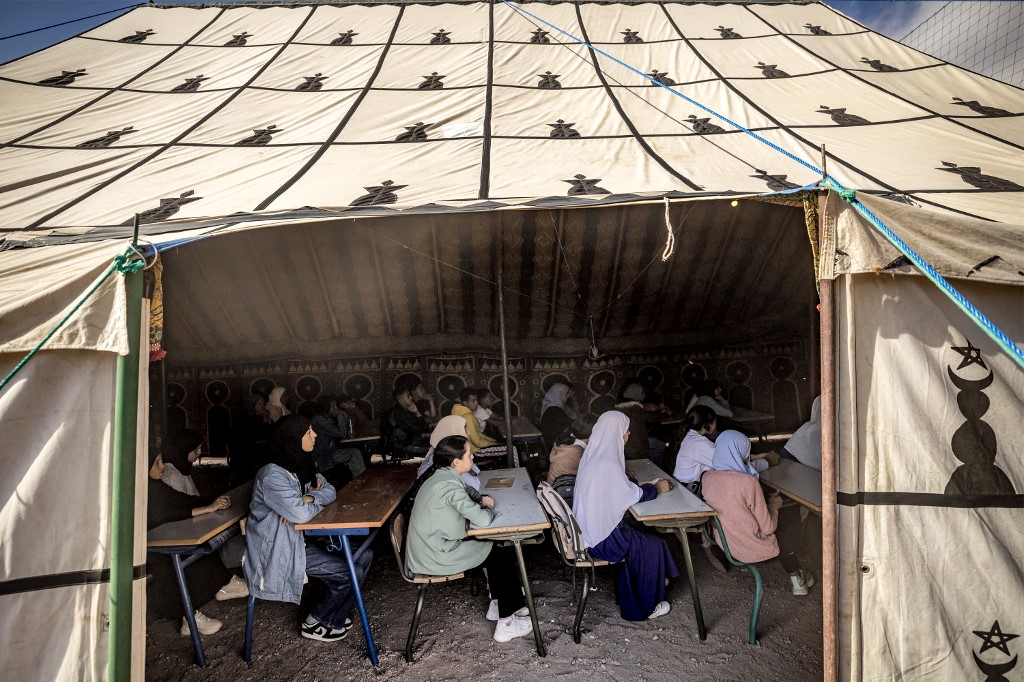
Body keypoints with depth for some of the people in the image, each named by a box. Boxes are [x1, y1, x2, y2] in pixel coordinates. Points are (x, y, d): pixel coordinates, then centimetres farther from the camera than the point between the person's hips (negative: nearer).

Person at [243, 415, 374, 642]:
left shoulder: (301, 466, 4)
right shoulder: (272, 476, -25)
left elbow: (330, 491, 4)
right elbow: (301, 514, -31)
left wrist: (309, 498, -17)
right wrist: (317, 499, -9)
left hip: (300, 539, 9)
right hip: (278, 551, -9)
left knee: (363, 553, 1)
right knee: (351, 572, -13)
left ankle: (333, 614, 16)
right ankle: (315, 623, 9)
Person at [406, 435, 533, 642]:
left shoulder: (440, 474, 3)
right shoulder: (448, 485, -26)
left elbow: (465, 489, 24)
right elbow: (483, 519, -29)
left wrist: (481, 498, 4)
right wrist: (489, 507, -7)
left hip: (431, 546, 9)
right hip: (435, 557, -9)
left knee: (495, 547, 17)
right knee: (503, 555, 0)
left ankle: (499, 604, 28)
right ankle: (505, 625, 8)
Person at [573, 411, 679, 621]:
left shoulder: (594, 454, 3)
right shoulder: (607, 463, -27)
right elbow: (632, 495, -16)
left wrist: (648, 485, 13)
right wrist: (656, 488, 0)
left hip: (590, 527, 9)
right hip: (602, 536, -9)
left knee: (640, 535, 21)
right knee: (653, 546, 7)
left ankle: (629, 598, 32)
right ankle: (646, 606, 24)